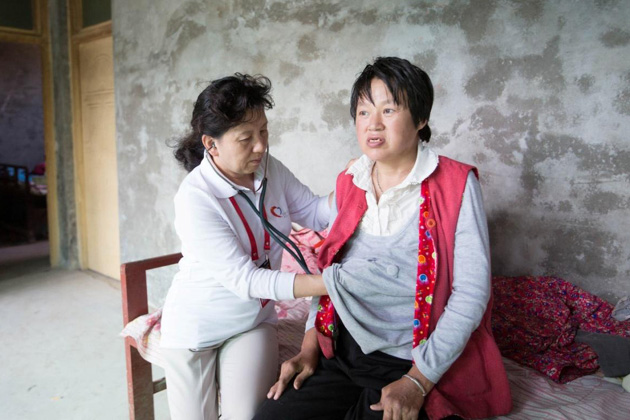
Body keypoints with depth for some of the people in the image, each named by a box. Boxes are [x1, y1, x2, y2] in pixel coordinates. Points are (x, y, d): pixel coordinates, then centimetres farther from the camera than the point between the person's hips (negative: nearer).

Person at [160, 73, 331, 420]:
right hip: (197, 326, -3)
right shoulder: (195, 197, -26)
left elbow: (315, 214, -1)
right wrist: (331, 282, -35)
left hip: (254, 320, 4)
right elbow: (245, 280, -29)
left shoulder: (269, 168, -8)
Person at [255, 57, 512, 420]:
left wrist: (417, 381, -17)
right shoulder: (348, 183, 6)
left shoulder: (456, 185, -10)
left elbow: (471, 293, -14)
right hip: (339, 354, 5)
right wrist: (309, 346, 2)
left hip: (415, 364, -4)